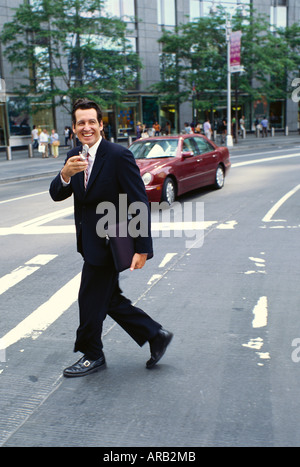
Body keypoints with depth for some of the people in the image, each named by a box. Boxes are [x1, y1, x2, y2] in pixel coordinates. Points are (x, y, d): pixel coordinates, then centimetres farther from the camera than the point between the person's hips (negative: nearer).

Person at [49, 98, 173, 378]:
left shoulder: (119, 156, -17)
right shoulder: (75, 157, 6)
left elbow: (140, 203, -18)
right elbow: (57, 195, -1)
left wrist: (142, 248, -22)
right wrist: (65, 174, -24)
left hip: (108, 244, -8)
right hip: (90, 242, 8)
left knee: (90, 299, 6)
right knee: (110, 300, 17)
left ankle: (92, 355, 30)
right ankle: (155, 336, 31)